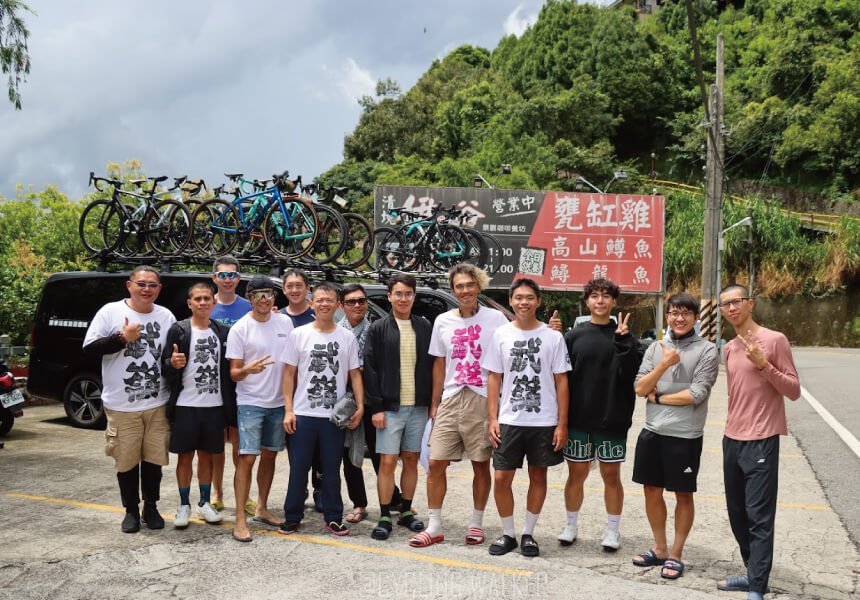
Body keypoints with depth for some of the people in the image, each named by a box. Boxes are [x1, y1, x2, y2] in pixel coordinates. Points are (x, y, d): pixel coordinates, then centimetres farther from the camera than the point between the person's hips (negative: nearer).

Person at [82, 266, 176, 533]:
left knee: (154, 458, 9)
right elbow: (89, 348, -8)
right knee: (127, 461, 6)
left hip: (158, 404, 3)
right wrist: (123, 338, -18)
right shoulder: (110, 311, -4)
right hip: (122, 406, -2)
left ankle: (151, 507, 26)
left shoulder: (166, 316, 7)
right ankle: (131, 510, 23)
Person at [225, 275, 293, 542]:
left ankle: (262, 508, 26)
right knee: (247, 457, -9)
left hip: (279, 402, 5)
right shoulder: (240, 329, -8)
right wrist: (248, 370, -30)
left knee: (269, 455, 13)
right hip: (250, 402, -5)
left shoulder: (285, 322, 5)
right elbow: (233, 372, -7)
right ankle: (240, 519, -4)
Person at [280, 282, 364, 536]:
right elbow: (289, 374, 3)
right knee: (298, 468, 6)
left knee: (332, 469, 9)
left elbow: (355, 374, 7)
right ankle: (292, 517, 18)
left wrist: (360, 406, -5)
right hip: (303, 414, 0)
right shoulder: (299, 334, 2)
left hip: (335, 415, 1)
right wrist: (288, 410, -3)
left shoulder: (347, 338, 5)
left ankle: (333, 517, 20)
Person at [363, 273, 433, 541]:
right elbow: (370, 370, -3)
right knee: (388, 461, -3)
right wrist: (376, 407, -10)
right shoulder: (378, 329, 0)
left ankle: (406, 511, 23)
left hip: (418, 406, 3)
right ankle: (384, 517, 8)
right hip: (390, 407, -3)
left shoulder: (425, 327, 8)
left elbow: (432, 366, 9)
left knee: (411, 460, 10)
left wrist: (433, 402, 3)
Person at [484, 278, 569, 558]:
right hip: (509, 421, 1)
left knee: (538, 476, 10)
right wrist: (493, 419, -2)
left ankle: (528, 534, 25)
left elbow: (561, 382, 0)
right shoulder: (501, 335, 2)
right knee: (502, 478, 0)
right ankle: (508, 534, 19)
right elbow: (494, 379, 5)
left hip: (544, 422, 0)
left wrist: (562, 424, -4)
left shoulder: (553, 337, -1)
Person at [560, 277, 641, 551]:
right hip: (578, 419, 1)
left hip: (612, 420, -1)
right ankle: (571, 525, 26)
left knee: (611, 475, 8)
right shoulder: (573, 336, 5)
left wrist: (622, 342, -20)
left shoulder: (624, 337, 1)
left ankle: (612, 530, 22)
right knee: (576, 473, 10)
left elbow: (630, 376, -12)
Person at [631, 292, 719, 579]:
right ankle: (660, 548, 30)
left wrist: (658, 397, -7)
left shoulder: (706, 351, -5)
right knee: (652, 490, 13)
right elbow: (640, 388, -1)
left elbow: (697, 394, -14)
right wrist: (663, 365, -15)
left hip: (685, 436, -4)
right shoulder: (656, 348, 7)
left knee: (683, 495, 8)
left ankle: (676, 554, 22)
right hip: (652, 432, 5)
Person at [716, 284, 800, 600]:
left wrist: (764, 365, -21)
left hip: (761, 442, -7)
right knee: (736, 513, 14)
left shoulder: (775, 340, -8)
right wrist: (731, 430, 16)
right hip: (732, 440, 7)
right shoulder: (729, 349, 12)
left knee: (759, 517, -7)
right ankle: (753, 574, 27)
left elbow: (794, 391, -9)